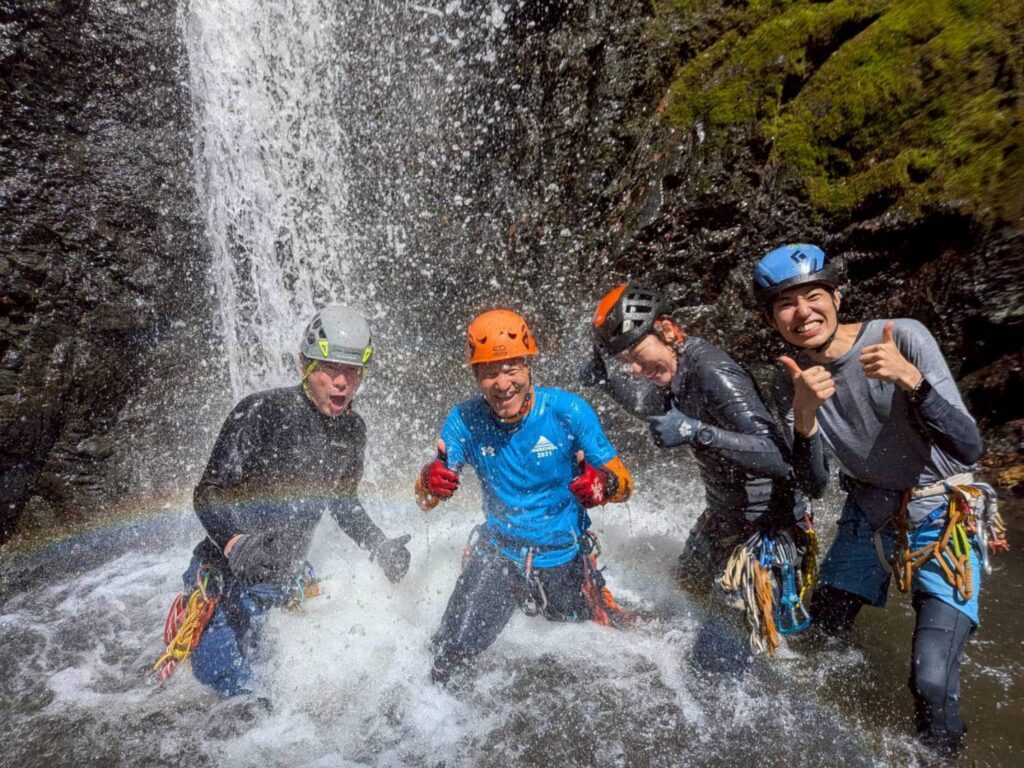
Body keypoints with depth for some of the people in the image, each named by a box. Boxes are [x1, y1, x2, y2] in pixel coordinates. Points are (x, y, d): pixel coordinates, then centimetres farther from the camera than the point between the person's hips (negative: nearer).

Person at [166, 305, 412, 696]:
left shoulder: (352, 430, -3)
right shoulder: (260, 411, -22)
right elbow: (209, 494, -21)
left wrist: (379, 546, -2)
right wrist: (236, 543, -39)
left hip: (285, 578, 5)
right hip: (226, 574, -5)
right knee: (228, 683, -6)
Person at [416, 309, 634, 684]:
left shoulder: (567, 411, -17)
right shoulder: (465, 420, -12)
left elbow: (623, 481, -11)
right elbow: (425, 499, -10)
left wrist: (601, 484, -35)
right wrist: (431, 481, -34)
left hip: (565, 560, 0)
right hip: (496, 556, 1)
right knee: (450, 655, -11)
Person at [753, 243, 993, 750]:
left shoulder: (904, 337, -21)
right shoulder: (794, 378, -9)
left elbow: (969, 450, -23)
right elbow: (813, 487, -13)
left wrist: (911, 379, -39)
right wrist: (804, 416, -31)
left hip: (942, 519, -4)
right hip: (867, 517, 4)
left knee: (932, 683, -18)